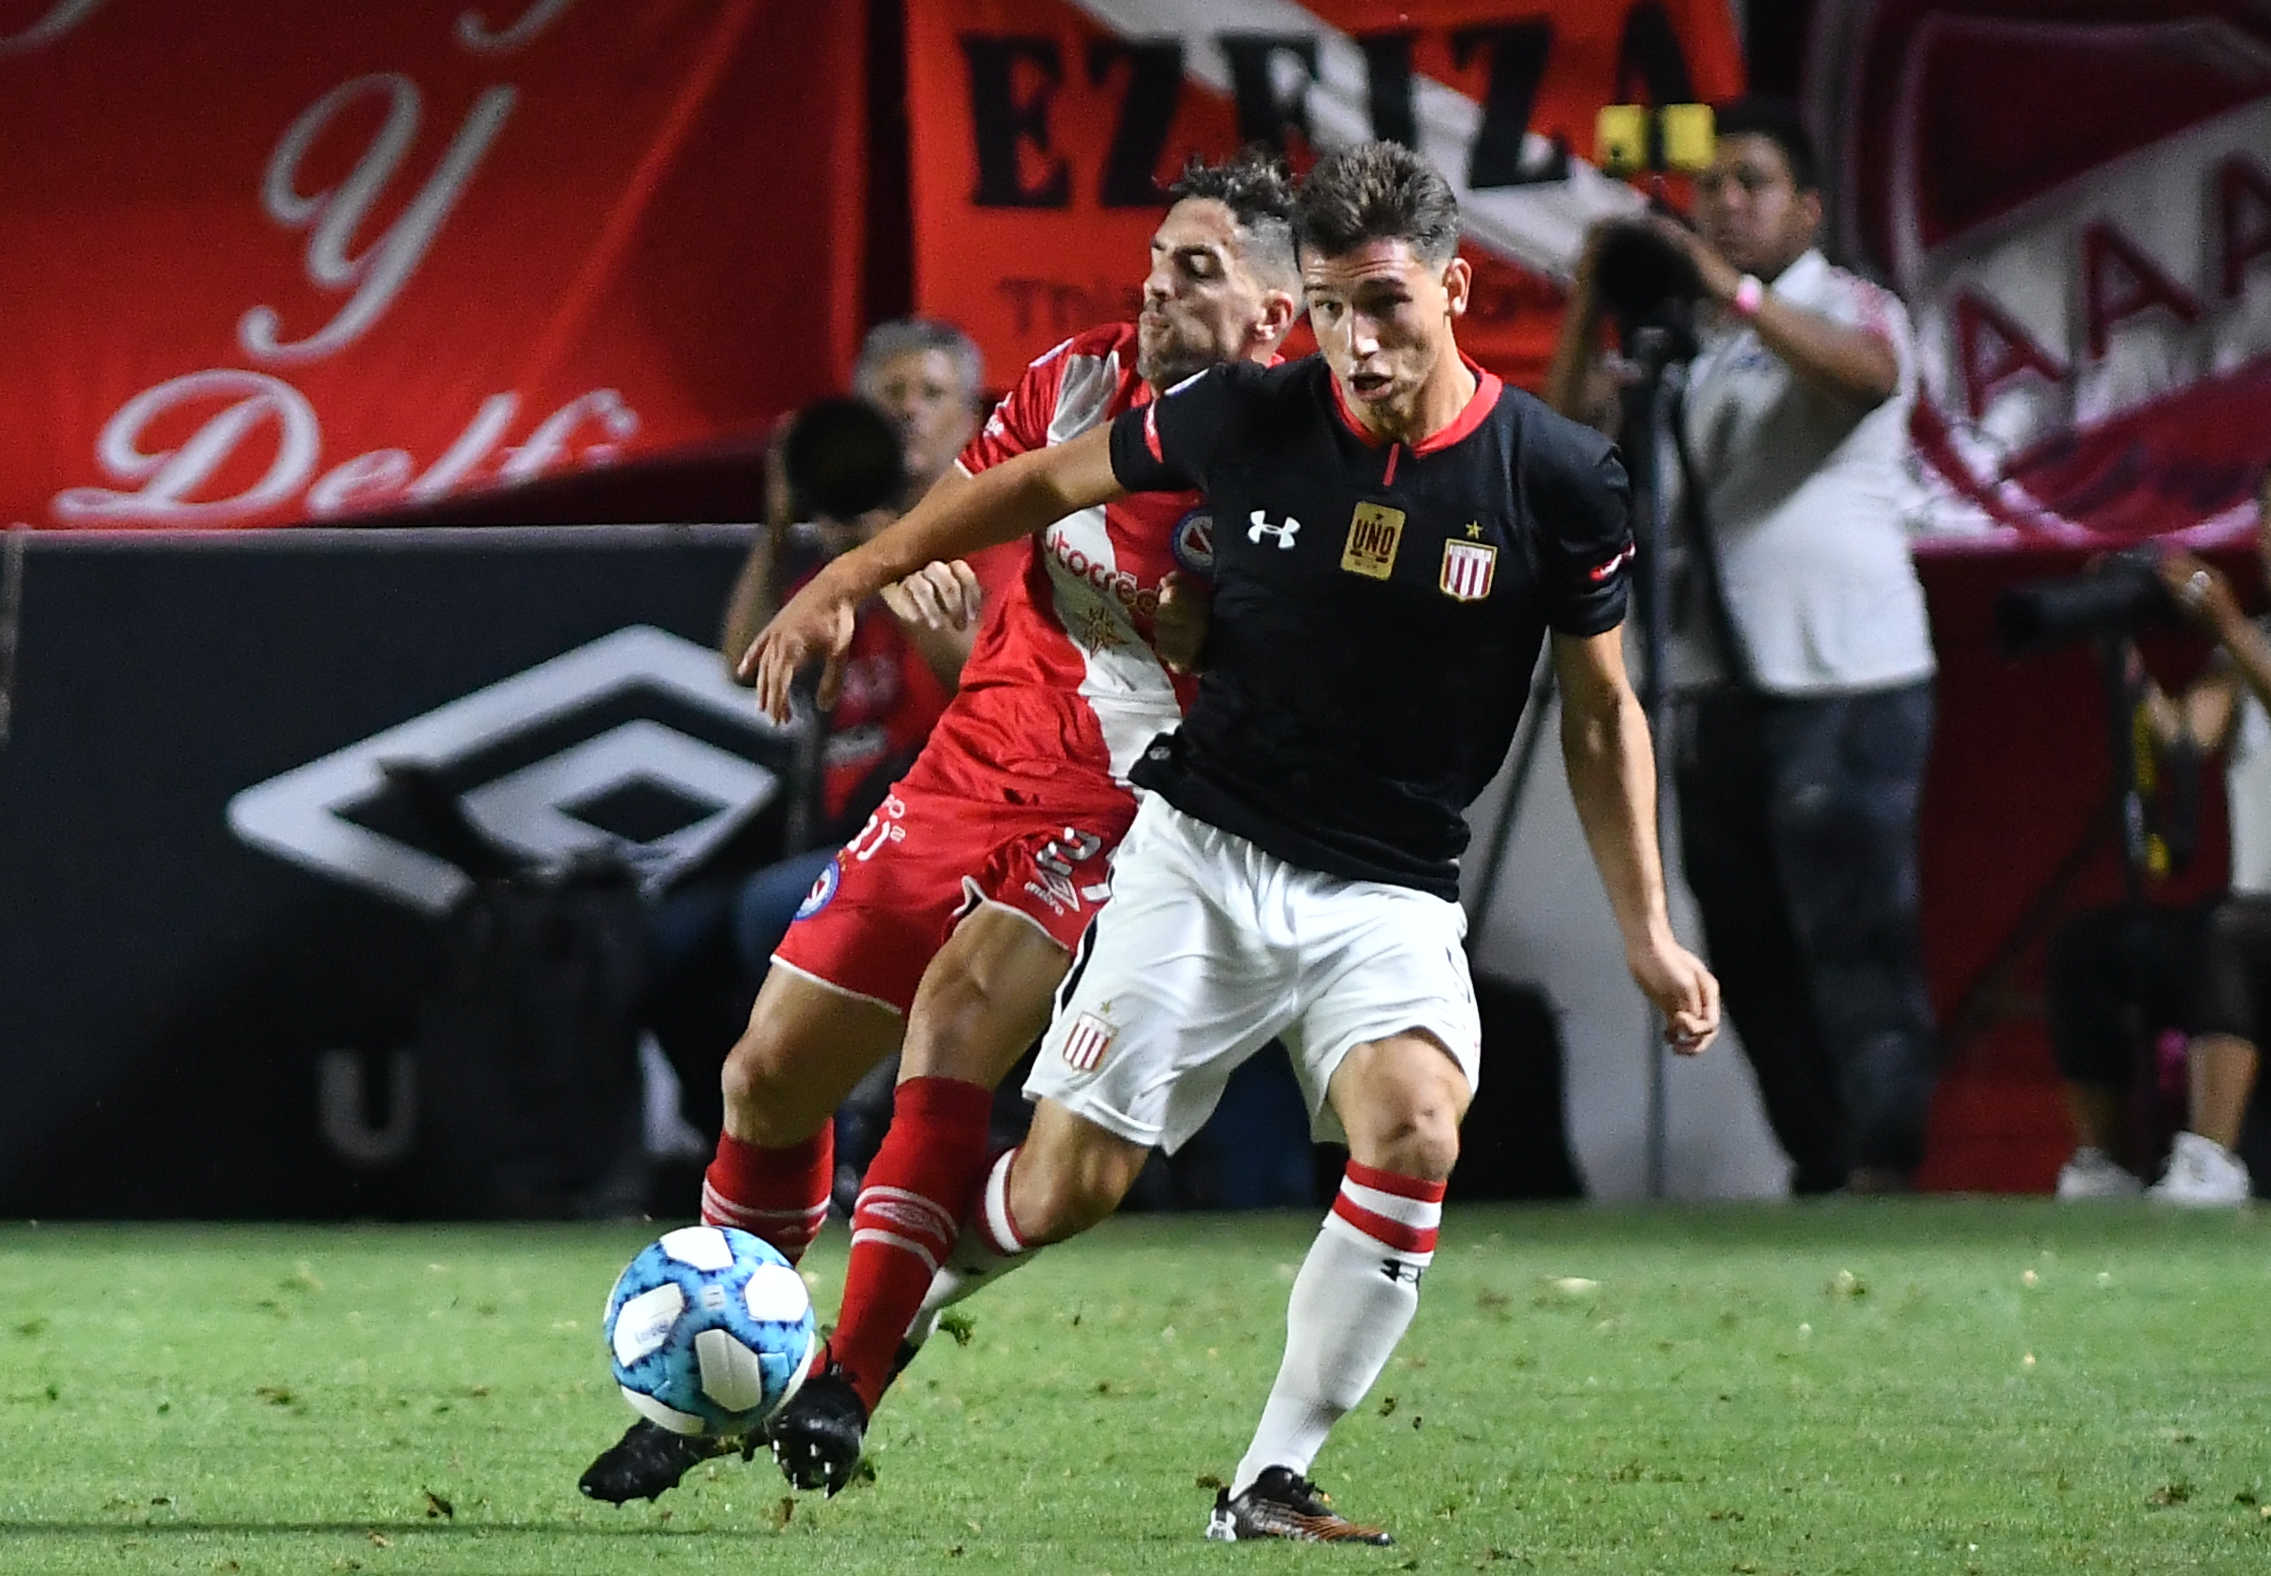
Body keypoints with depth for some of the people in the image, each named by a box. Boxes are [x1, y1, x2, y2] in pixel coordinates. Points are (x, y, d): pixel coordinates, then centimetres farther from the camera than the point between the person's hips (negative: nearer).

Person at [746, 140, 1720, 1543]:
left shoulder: (1558, 479, -8)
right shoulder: (1250, 417, -7)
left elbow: (1602, 712, 4)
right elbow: (1053, 481, 10)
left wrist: (1648, 928, 1)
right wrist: (853, 577, 10)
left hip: (1389, 896, 0)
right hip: (1201, 851, 0)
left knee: (1416, 1132, -29)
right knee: (1062, 1191, -5)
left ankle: (1273, 1483, -15)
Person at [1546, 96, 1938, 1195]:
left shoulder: (1847, 310, 0)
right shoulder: (1684, 341, 17)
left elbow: (1868, 370, -24)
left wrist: (1734, 291, -32)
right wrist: (1589, 310, -4)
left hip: (1845, 681, -7)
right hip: (1720, 682, 7)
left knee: (1853, 933, -11)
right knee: (1747, 950, 7)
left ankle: (1884, 1167, -11)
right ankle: (1818, 1169, 13)